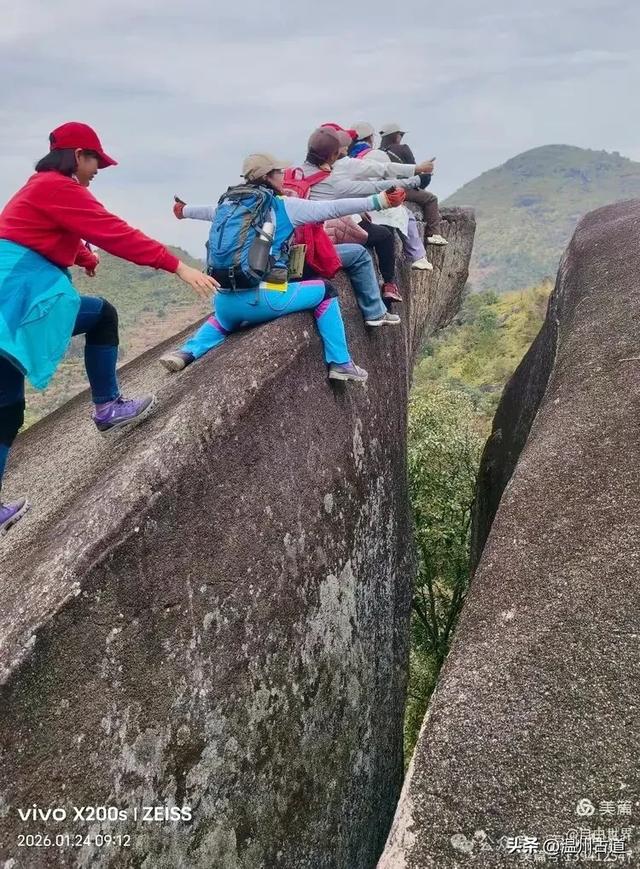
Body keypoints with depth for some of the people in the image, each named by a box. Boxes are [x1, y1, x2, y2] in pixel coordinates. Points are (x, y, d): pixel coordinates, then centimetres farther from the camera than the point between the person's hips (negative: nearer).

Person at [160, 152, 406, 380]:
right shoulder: (284, 205, 1)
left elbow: (209, 211, 37)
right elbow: (332, 208, -2)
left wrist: (183, 211, 59)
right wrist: (379, 200, 2)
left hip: (225, 300, 6)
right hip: (263, 298, -5)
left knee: (221, 320, 40)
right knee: (325, 291, 15)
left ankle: (187, 352, 13)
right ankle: (341, 364, 14)